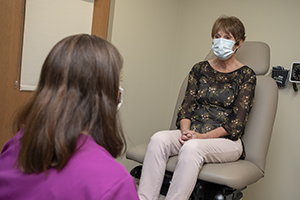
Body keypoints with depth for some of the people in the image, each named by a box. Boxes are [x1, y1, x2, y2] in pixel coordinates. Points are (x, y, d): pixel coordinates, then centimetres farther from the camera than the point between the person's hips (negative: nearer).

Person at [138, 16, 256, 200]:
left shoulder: (246, 75, 1)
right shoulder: (200, 69, 12)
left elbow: (237, 122, -6)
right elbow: (187, 106, 8)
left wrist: (204, 136, -18)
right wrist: (185, 131, -12)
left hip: (226, 140, -3)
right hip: (193, 133, 4)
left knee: (191, 148, -36)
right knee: (159, 139, -26)